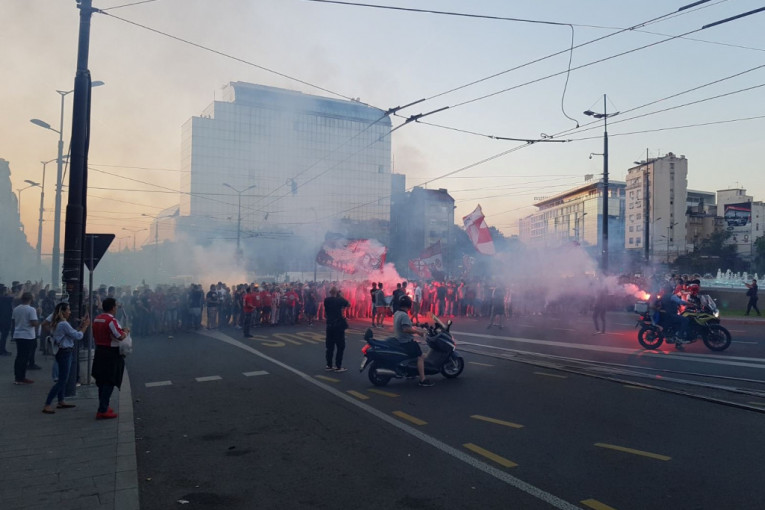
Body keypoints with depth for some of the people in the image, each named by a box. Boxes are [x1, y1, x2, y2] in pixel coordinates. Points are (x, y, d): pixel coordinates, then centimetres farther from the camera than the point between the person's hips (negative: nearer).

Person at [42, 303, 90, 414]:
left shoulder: (58, 324, 11)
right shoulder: (64, 324, -19)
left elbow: (73, 333, 12)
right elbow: (78, 336, -17)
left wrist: (81, 325, 9)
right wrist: (85, 326, -5)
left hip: (62, 352, 10)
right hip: (65, 353, -10)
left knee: (62, 379, 19)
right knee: (61, 381, -6)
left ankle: (61, 402, 29)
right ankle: (47, 405, -5)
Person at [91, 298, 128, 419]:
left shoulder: (96, 319, 8)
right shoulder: (111, 320, -19)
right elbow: (120, 337, -24)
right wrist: (125, 331, -2)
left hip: (99, 353, 9)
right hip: (111, 354, -9)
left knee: (102, 381, 18)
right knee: (109, 382, -2)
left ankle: (104, 406, 30)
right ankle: (102, 411, -2)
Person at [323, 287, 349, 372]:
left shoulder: (326, 300, 0)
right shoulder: (340, 300, -12)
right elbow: (348, 304, 2)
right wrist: (340, 296, 3)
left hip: (329, 325, 5)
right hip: (339, 325, -5)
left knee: (330, 346, 12)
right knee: (340, 346, 2)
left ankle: (329, 365, 14)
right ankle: (338, 366, 1)